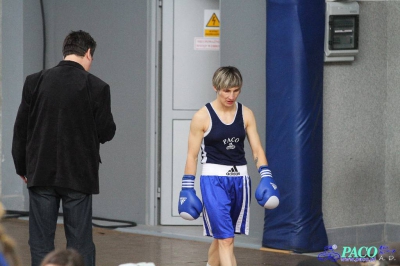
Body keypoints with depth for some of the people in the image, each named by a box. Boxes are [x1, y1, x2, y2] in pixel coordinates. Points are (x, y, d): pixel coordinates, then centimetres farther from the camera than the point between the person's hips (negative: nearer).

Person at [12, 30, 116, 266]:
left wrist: (22, 167, 12)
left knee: (41, 240, 7)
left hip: (41, 174, 2)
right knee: (80, 241, 4)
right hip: (78, 176, -2)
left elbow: (21, 129, 2)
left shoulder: (35, 82, -1)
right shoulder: (96, 87, -8)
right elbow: (106, 133, -4)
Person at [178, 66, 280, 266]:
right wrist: (187, 189, -7)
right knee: (225, 239, -10)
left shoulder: (246, 114, 4)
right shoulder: (202, 117, -7)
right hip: (214, 180, -4)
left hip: (240, 179, 4)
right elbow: (192, 155, -4)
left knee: (221, 236, 16)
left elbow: (257, 149, 4)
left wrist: (266, 177, -8)